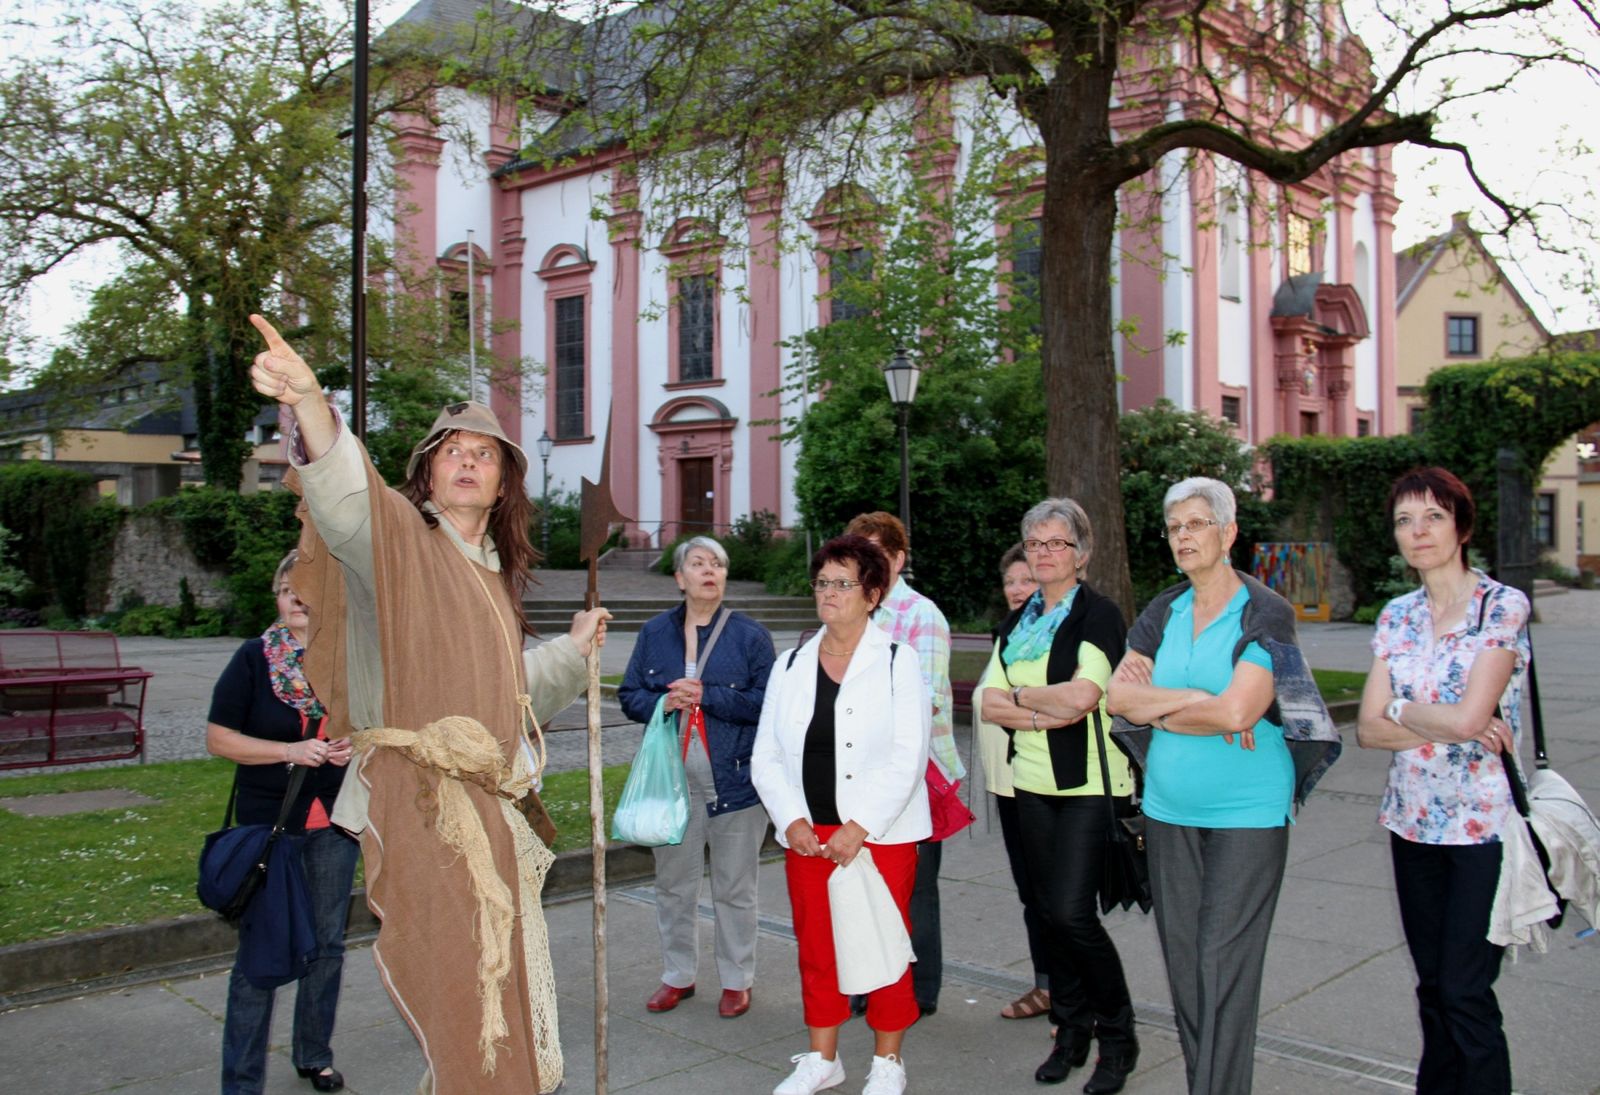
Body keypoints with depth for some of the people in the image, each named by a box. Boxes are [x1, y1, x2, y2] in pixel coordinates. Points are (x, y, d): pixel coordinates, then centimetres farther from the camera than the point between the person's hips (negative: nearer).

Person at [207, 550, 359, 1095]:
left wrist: (356, 745, -8)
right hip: (269, 823, -3)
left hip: (335, 823, 3)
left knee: (327, 944, 14)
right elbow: (218, 738, -7)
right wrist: (290, 751, -18)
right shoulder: (254, 658, -6)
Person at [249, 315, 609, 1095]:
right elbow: (350, 500, -32)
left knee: (501, 986, 18)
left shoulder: (493, 572, 16)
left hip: (490, 809, 8)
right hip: (421, 803, -8)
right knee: (457, 993, -2)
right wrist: (311, 404, -49)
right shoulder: (399, 537, -6)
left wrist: (572, 649, 30)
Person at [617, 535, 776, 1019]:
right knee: (673, 883, 12)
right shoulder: (655, 633, 7)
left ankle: (736, 980, 22)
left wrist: (707, 697, -17)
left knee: (734, 887, 7)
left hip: (734, 779, -3)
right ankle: (678, 975, 29)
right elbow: (630, 695, 8)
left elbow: (767, 703, -9)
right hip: (673, 777, 3)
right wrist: (664, 702, -12)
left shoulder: (749, 635, -2)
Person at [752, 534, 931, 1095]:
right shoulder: (790, 666, 9)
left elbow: (908, 757, -10)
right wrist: (791, 820, -8)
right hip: (807, 834, 4)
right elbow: (766, 756, 7)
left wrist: (860, 827, -17)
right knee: (815, 944, 10)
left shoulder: (897, 664, -3)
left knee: (882, 943, 3)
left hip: (879, 834, -4)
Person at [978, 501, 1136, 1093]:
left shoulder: (1099, 613, -7)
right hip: (1032, 781, 6)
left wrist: (1017, 695, -6)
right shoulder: (1018, 620, 12)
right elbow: (988, 701, 3)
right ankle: (1070, 1031, 25)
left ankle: (1117, 1037, 10)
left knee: (1073, 913, -10)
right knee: (1049, 911, 10)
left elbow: (1080, 695, -20)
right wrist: (1044, 713, -13)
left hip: (1088, 783, -6)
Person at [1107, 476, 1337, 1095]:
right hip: (1169, 811, 5)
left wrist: (1157, 706, -7)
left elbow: (1237, 710, -20)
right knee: (1181, 963, 10)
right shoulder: (1163, 613, 8)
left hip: (1248, 813, -5)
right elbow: (1119, 696, -2)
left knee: (1224, 969, -5)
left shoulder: (1265, 614, -8)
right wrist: (1199, 701, -13)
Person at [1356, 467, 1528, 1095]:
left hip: (1485, 823, -5)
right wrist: (1449, 727, -12)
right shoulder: (1396, 616, 7)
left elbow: (1468, 716, -20)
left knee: (1466, 993, -3)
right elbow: (1369, 728, 1)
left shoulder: (1503, 607, -8)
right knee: (1432, 987, 13)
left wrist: (1404, 712, -3)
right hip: (1414, 822, 5)